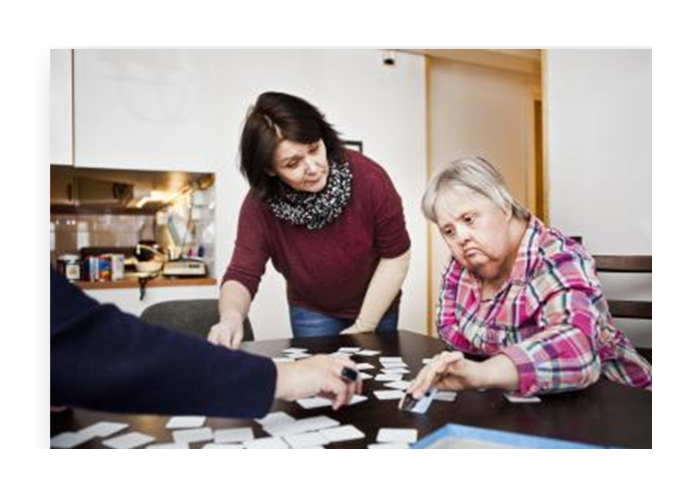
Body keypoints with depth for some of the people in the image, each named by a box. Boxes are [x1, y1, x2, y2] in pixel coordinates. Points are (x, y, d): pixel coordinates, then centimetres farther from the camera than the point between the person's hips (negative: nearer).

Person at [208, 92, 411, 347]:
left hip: (377, 307, 0)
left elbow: (396, 257, -19)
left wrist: (364, 327, -18)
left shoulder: (369, 178, -28)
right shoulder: (260, 204, -24)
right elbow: (242, 274, -23)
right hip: (312, 312, 0)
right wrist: (231, 316, -46)